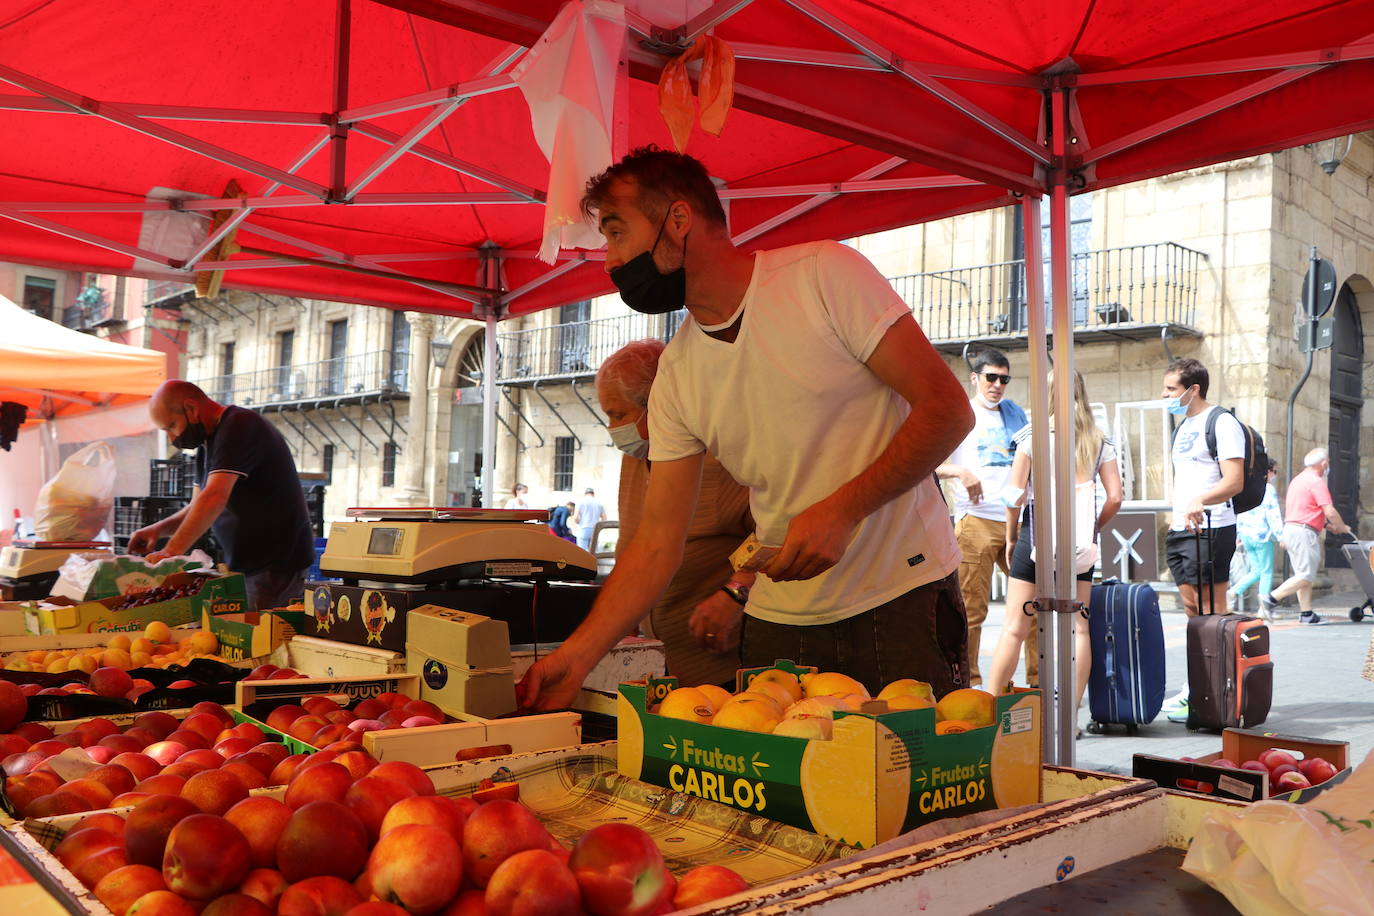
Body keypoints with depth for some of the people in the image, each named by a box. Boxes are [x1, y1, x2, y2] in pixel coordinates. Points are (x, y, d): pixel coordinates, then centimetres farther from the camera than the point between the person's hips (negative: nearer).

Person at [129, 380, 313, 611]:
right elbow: (200, 507, 18)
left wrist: (171, 551, -27)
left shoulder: (239, 425, -16)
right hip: (246, 566, 9)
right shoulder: (209, 442, 17)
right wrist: (158, 529, 0)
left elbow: (215, 498, -26)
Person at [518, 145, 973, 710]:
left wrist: (842, 509, -23)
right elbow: (657, 542, 3)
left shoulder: (823, 274, -9)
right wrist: (576, 657, -5)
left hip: (904, 599, -4)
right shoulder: (675, 375, 4)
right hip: (781, 617, 4)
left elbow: (947, 408, -12)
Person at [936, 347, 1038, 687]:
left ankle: (1039, 681, 15)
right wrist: (960, 472, -21)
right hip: (976, 521, -5)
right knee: (972, 608, -5)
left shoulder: (1014, 412, 19)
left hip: (1017, 519, 5)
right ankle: (969, 682, 4)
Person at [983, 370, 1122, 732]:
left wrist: (1011, 536, 6)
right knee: (1077, 627, 7)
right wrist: (1094, 528, 16)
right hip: (1080, 542, 3)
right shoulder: (1100, 441, 6)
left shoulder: (1032, 434, -3)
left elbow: (1015, 493, -6)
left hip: (1035, 534, -2)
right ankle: (1071, 714, 8)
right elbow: (1115, 496, 0)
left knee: (1015, 626, 1)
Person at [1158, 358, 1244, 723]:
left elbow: (1234, 481, -18)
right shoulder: (1183, 427, 20)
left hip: (1210, 529, -9)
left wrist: (1201, 501, -33)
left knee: (1212, 611, -7)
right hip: (1180, 530, 9)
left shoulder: (1222, 423, -8)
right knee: (1193, 611, 11)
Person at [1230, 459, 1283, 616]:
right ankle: (1264, 609, -1)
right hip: (1262, 535, -7)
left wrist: (1239, 535, 21)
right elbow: (1274, 515, -16)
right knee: (1267, 572, 1)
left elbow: (1239, 513, 16)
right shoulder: (1268, 490, -10)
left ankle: (1233, 592, -3)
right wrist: (1280, 535, -16)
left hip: (1247, 535, 7)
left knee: (1256, 571, 15)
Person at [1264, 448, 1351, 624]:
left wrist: (1326, 524, 25)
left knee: (1303, 574, 11)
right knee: (1306, 575, -8)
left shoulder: (1297, 479, 18)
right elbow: (1330, 511, -15)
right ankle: (1270, 598, -15)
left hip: (1290, 529, 10)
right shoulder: (1316, 481, -10)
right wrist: (1343, 527, 2)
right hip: (1303, 532, -10)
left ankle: (1307, 613, 11)